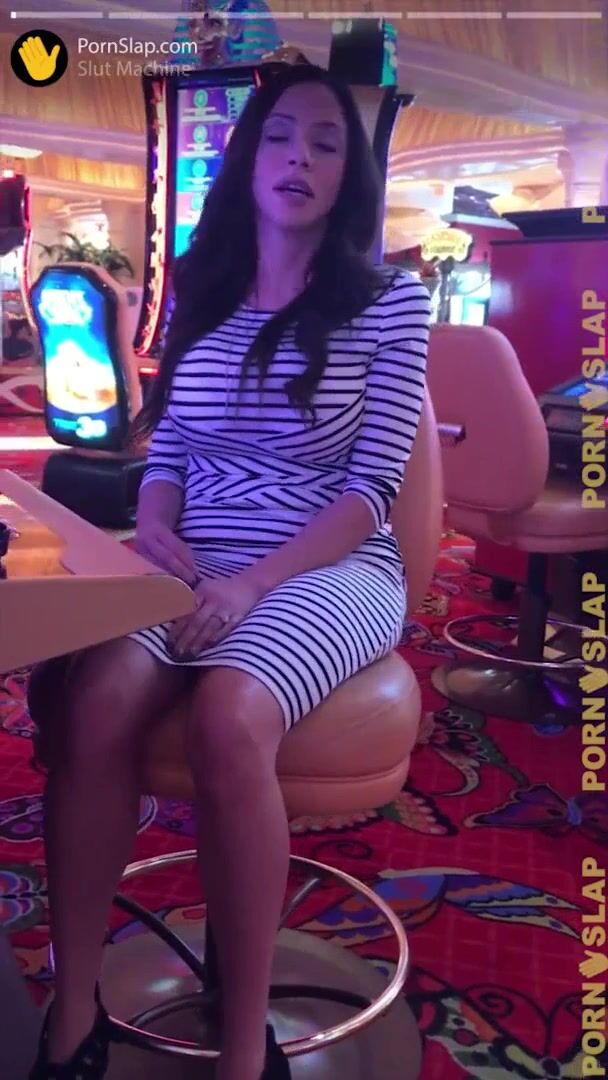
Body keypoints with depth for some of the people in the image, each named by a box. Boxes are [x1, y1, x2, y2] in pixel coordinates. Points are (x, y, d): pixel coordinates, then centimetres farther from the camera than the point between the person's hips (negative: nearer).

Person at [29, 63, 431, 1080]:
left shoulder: (390, 300, 1)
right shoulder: (199, 296, 15)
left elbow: (372, 489, -7)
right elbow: (165, 452, 15)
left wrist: (251, 584, -19)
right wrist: (156, 533, -8)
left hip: (328, 572, -3)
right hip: (193, 570, 4)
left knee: (227, 717, -35)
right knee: (94, 700, -28)